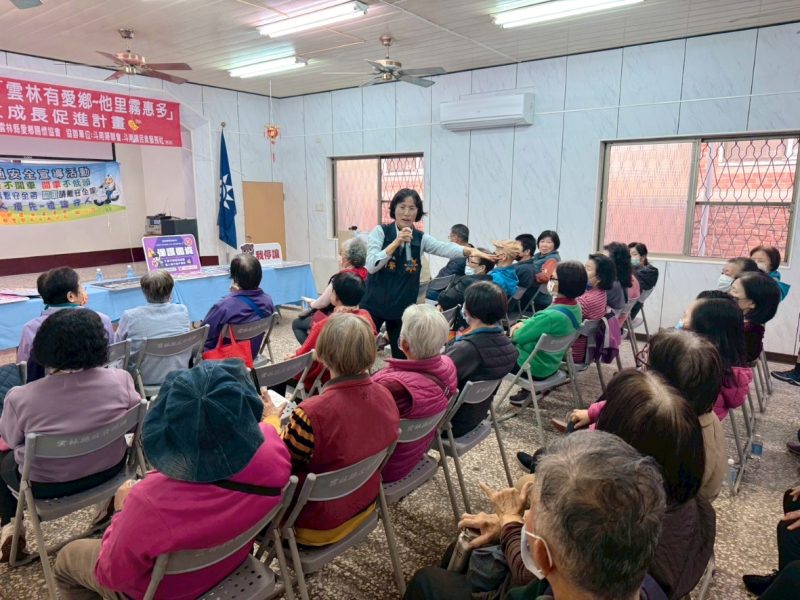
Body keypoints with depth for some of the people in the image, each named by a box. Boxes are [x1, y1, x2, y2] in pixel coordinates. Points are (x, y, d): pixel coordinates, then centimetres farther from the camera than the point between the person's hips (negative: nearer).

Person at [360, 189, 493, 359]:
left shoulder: (421, 238, 0)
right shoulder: (380, 232, -6)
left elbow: (445, 248, -19)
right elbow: (371, 266, -18)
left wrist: (469, 251, -38)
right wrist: (397, 242, -26)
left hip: (403, 307, 2)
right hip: (374, 304, -2)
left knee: (402, 356, 10)